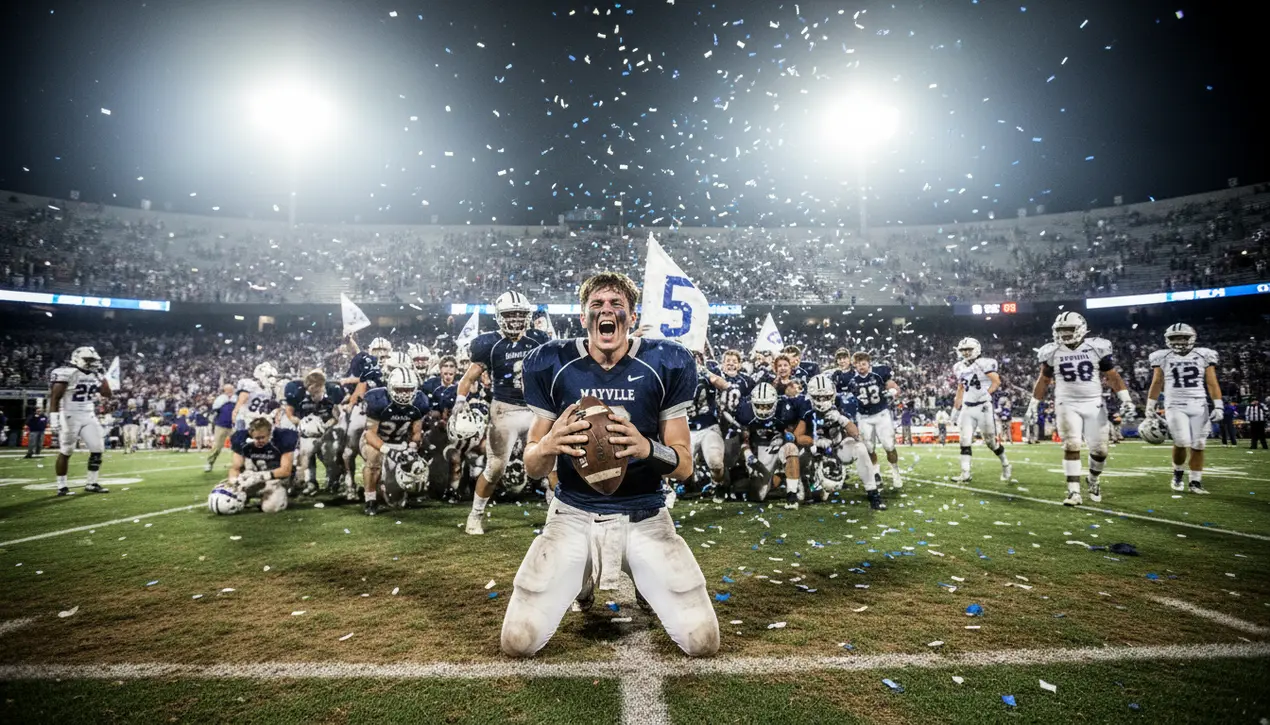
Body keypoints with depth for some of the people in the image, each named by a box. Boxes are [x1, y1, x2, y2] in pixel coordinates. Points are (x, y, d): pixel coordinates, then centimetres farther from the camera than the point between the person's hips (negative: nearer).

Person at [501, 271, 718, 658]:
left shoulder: (666, 364, -8)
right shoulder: (552, 365, -7)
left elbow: (684, 466, -5)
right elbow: (532, 468, 0)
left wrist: (647, 448, -27)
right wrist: (547, 447, -25)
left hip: (643, 516, 0)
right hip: (572, 515, 1)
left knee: (702, 641, -7)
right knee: (518, 641, -6)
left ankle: (646, 579, 27)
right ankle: (583, 580, 26)